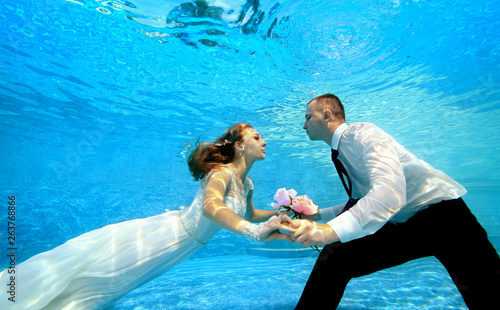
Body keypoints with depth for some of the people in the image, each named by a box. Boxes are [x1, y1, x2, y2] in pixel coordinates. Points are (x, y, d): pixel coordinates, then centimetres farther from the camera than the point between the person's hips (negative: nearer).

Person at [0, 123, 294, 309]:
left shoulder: (246, 183, 4)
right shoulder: (222, 172, -23)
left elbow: (250, 215, 21)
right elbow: (210, 206, -44)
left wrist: (280, 211, 14)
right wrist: (254, 231, -54)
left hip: (180, 247, 7)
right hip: (167, 233, -7)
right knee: (93, 261, 2)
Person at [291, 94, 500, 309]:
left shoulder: (362, 133, -20)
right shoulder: (340, 153, 5)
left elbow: (391, 194, -35)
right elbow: (358, 203, 13)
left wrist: (330, 230, -43)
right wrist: (315, 216, 7)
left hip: (442, 213, -5)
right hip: (401, 224, 6)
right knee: (335, 256, -8)